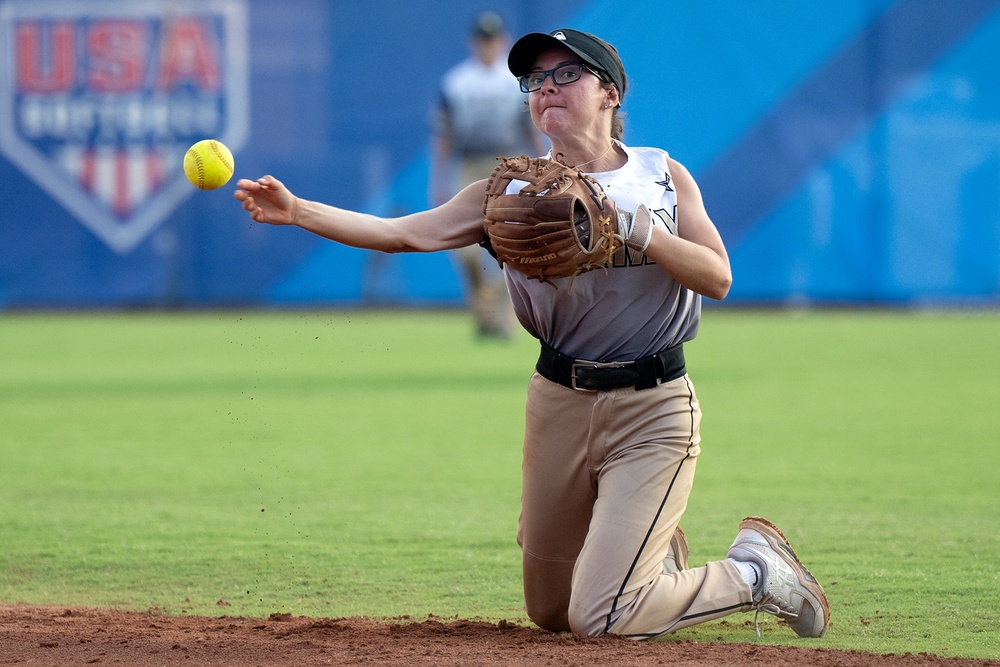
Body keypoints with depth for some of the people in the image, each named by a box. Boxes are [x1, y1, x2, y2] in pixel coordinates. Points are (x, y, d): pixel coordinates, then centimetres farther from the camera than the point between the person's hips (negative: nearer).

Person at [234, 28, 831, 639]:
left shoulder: (665, 177, 2)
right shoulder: (516, 191, 4)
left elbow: (718, 278, -9)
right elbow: (404, 233, -6)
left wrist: (634, 232, -22)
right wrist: (297, 211, -18)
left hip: (652, 409, -4)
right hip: (558, 403, 4)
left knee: (601, 618, -14)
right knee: (551, 612, 13)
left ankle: (758, 571, 10)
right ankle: (655, 553, 42)